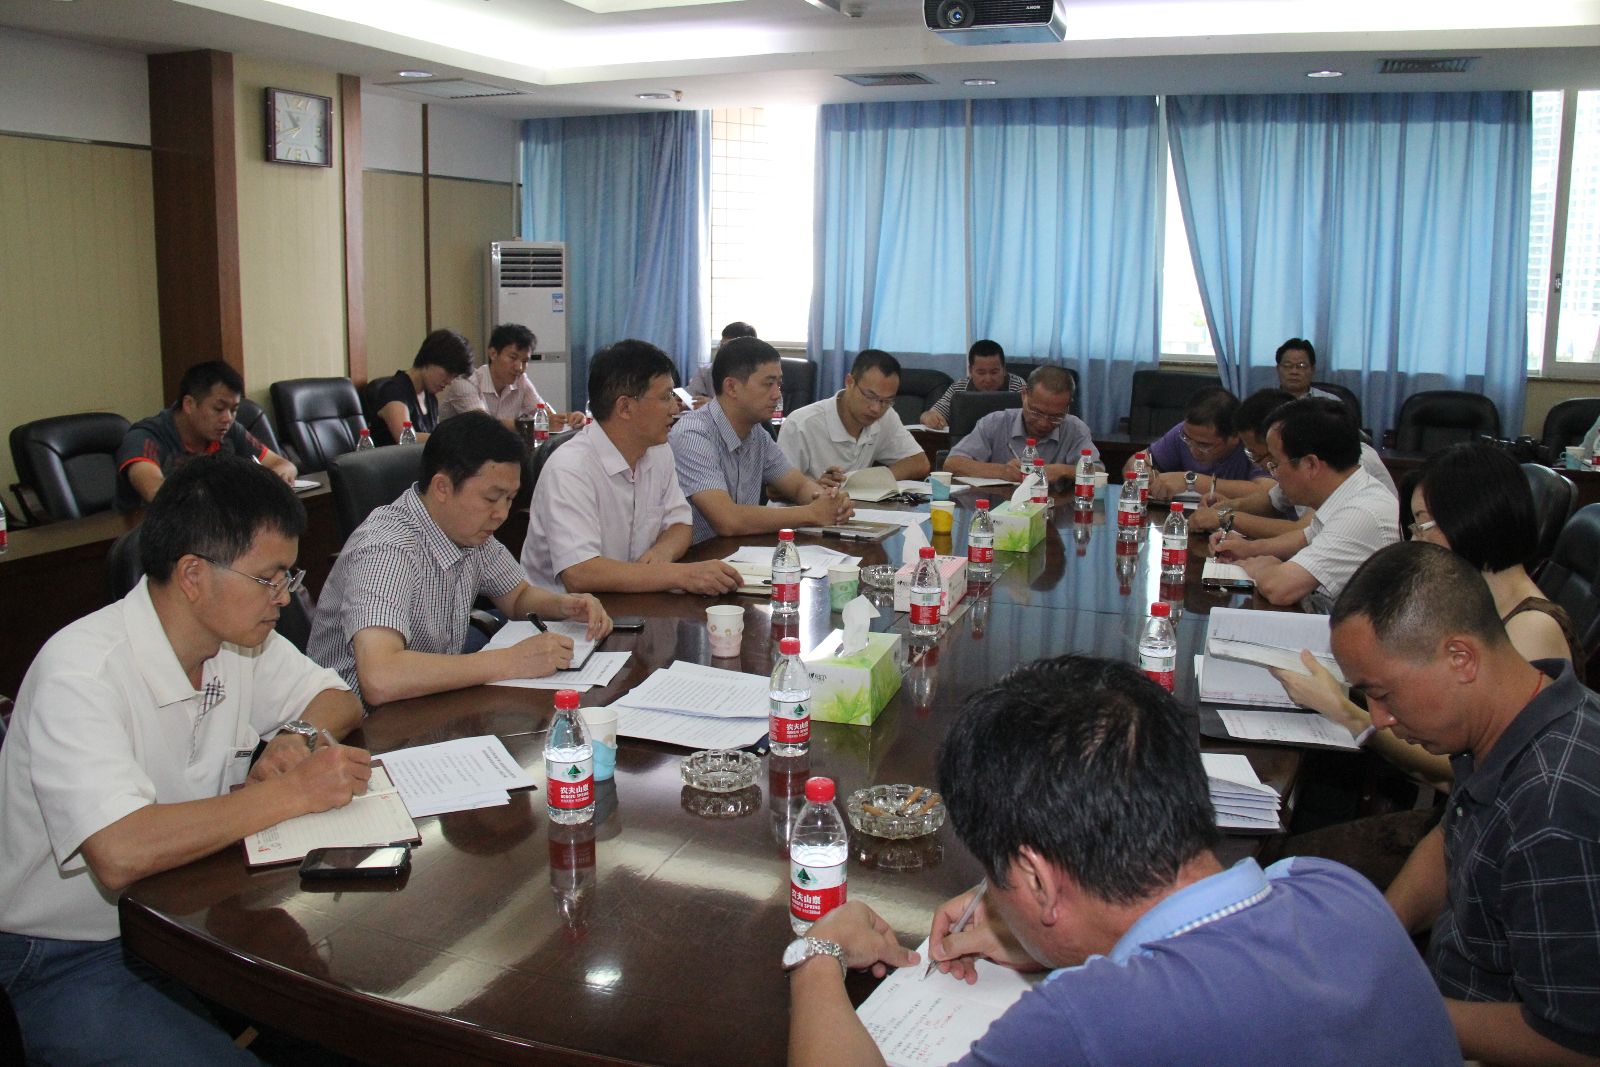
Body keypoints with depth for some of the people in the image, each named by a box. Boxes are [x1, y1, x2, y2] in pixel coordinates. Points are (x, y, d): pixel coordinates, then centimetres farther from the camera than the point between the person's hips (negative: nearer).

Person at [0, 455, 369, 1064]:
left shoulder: (238, 636, -2)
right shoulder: (83, 672, -25)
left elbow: (339, 699, 13)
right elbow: (120, 853, -36)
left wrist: (300, 736, -10)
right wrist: (290, 792, -29)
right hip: (70, 961, -6)